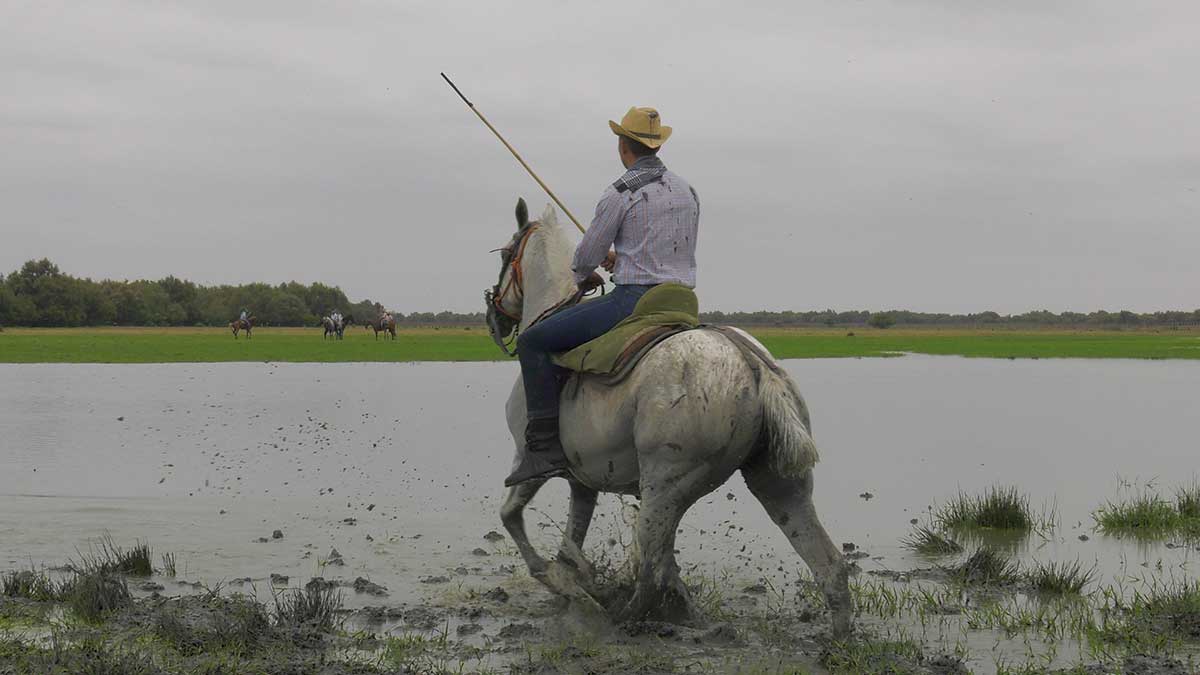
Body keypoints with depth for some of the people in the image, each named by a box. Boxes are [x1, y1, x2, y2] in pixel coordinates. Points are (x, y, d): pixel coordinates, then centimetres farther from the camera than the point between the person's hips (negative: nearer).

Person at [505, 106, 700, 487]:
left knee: (533, 342, -3)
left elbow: (587, 256, -2)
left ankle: (544, 449, -12)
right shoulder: (688, 192, 14)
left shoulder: (620, 194, -9)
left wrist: (584, 278, 21)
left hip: (633, 302, -8)